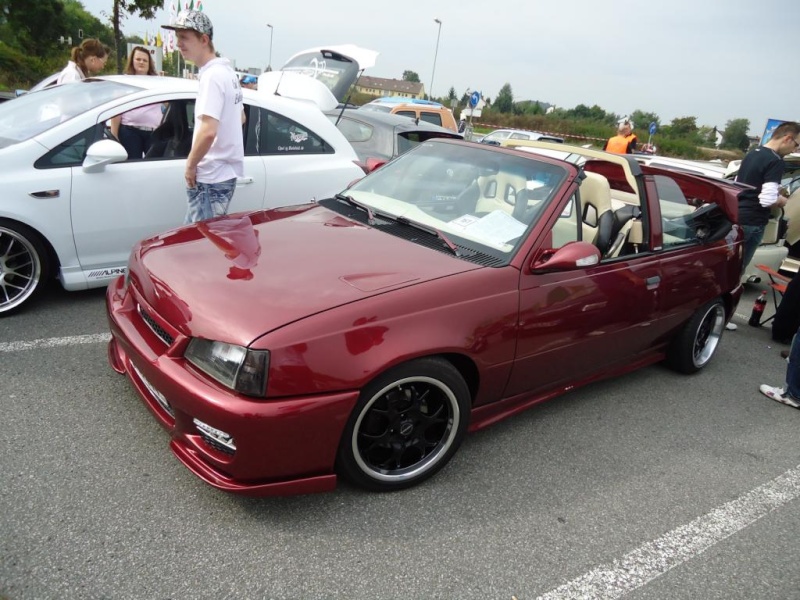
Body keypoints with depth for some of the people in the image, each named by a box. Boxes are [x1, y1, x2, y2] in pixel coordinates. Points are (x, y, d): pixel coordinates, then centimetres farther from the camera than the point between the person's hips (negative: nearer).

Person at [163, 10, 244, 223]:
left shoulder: (212, 75, -18)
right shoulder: (227, 71, 12)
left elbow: (208, 131, -28)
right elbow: (240, 118, 25)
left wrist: (191, 164, -14)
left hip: (211, 177, -10)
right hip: (225, 171, 10)